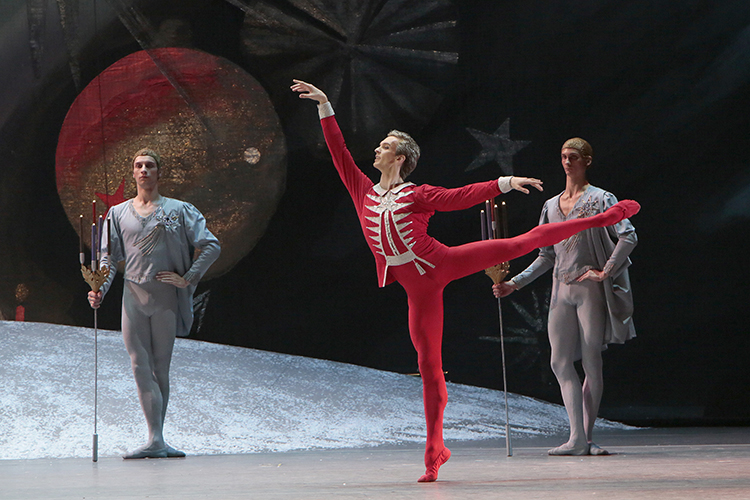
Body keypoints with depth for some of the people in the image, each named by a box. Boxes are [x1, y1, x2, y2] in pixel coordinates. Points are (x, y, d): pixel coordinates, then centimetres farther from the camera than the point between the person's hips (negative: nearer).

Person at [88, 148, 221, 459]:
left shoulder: (179, 210, 6)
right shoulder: (118, 214, 13)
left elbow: (211, 246, 3)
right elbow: (109, 257, 10)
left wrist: (187, 278, -5)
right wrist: (99, 289, -6)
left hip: (166, 297, -1)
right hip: (133, 296, 2)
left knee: (161, 369, 2)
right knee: (140, 367, -8)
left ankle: (157, 439, 6)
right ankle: (156, 442, -10)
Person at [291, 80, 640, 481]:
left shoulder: (416, 195, 5)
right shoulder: (363, 191, 13)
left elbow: (461, 196, -2)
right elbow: (338, 152, 13)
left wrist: (503, 184, -13)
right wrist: (324, 107, 11)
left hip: (439, 263, -2)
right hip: (418, 288, 2)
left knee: (523, 242, -8)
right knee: (428, 364, 2)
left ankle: (605, 218, 0)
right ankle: (434, 451, 7)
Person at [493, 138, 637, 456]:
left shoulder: (600, 199, -1)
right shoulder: (551, 206, 16)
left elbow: (628, 237, -11)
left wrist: (605, 272, -15)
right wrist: (514, 283, 14)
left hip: (590, 289, -5)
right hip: (561, 290, 6)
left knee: (591, 364, -3)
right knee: (561, 362, -3)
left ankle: (587, 438, 3)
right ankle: (576, 438, -3)